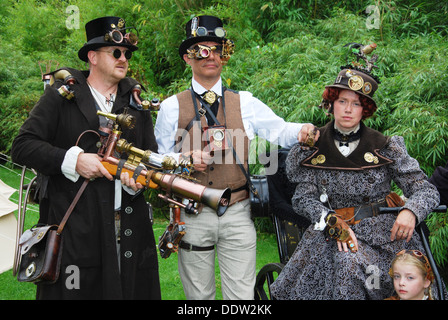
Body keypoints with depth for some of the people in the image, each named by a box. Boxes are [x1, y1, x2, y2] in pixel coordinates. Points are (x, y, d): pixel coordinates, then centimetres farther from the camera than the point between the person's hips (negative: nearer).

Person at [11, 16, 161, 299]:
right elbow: (22, 147, -3)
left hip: (131, 230, 4)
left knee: (133, 289, 8)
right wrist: (72, 160, -15)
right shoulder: (61, 95, 2)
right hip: (73, 228, -4)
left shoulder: (136, 101, 16)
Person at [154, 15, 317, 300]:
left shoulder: (245, 103, 7)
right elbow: (160, 159, 6)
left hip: (237, 214, 1)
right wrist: (187, 159, -13)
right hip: (193, 215, 0)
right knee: (199, 295, 13)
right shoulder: (172, 107, 4)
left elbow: (279, 130, 1)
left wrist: (302, 130, -21)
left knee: (242, 295, 6)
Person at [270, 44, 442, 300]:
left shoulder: (386, 148, 2)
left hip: (383, 231, -1)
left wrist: (410, 212, -22)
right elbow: (304, 198, -1)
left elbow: (426, 190, 0)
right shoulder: (312, 148, 4)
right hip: (331, 231, 2)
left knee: (349, 261, -29)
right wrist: (334, 222, -18)